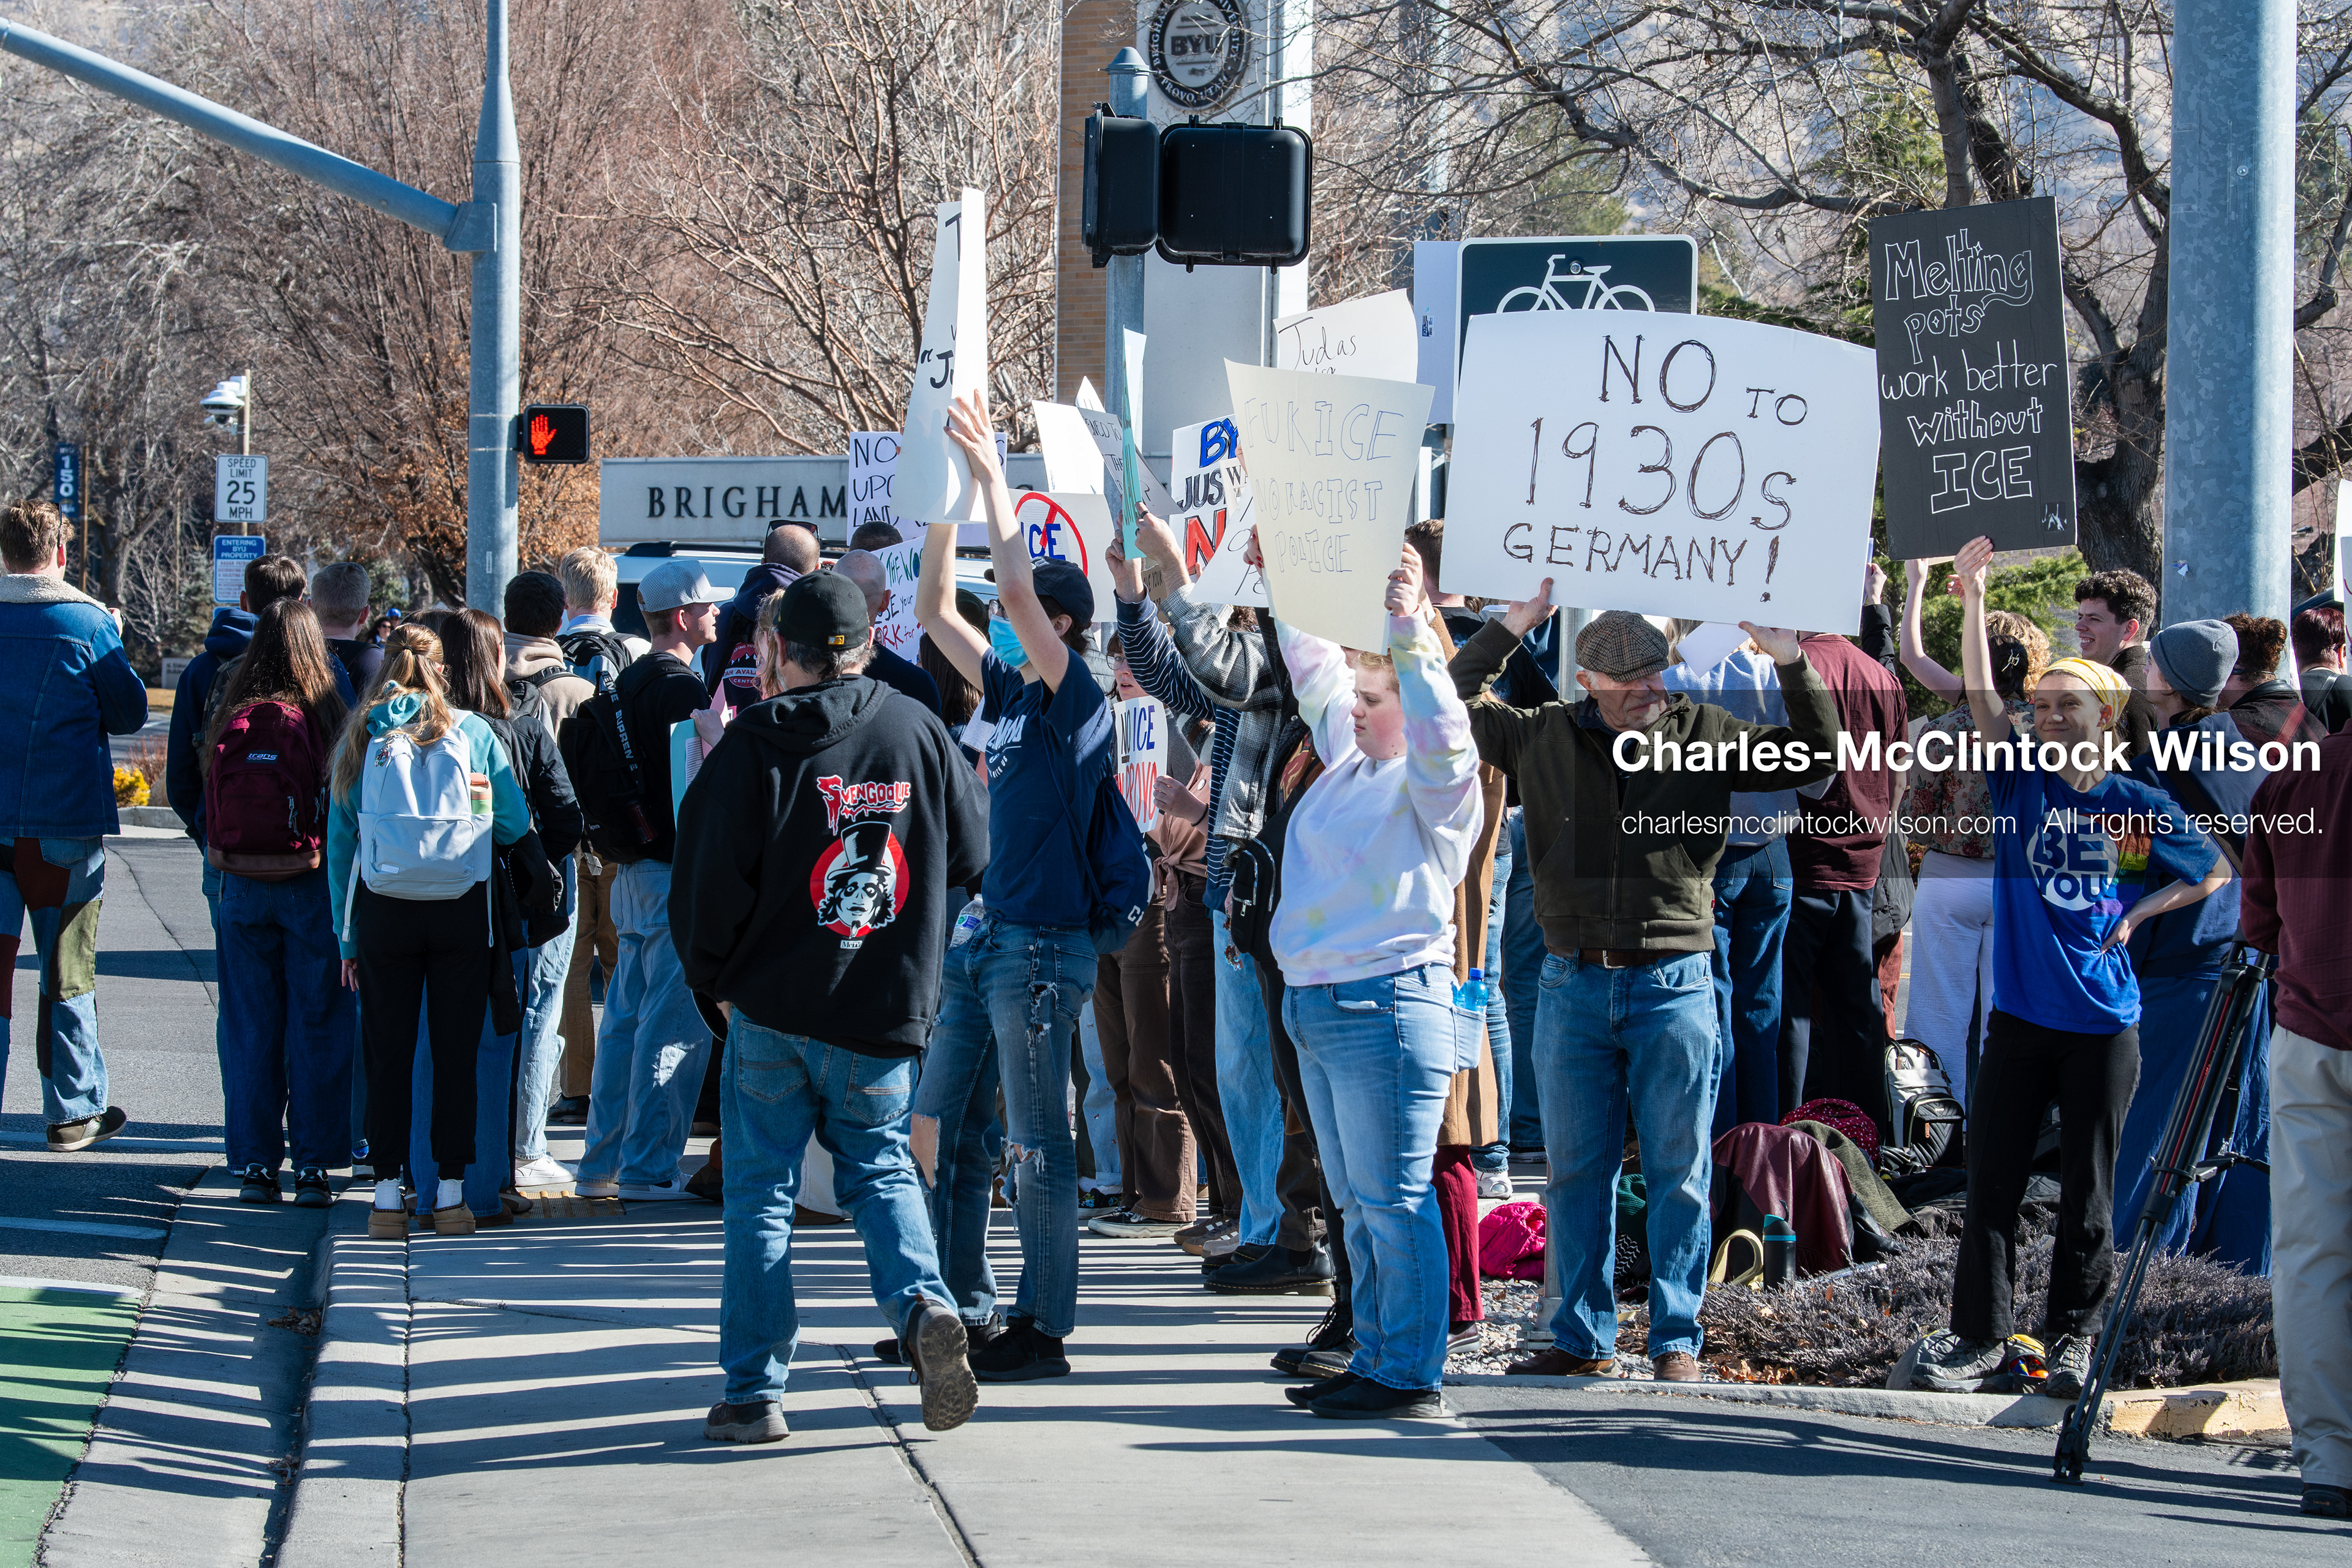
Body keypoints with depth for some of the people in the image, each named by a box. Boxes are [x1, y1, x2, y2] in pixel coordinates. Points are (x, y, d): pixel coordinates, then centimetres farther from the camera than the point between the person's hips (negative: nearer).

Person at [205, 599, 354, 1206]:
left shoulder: (231, 724, -3)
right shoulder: (323, 719, -11)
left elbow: (210, 808, 7)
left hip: (242, 885, 3)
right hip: (311, 886, -3)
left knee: (249, 1029, 9)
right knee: (316, 1028, 5)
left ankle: (254, 1164, 11)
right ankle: (312, 1166, 5)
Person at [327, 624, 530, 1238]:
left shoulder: (361, 739, 3)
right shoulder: (472, 733, 0)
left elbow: (339, 843, 3)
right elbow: (515, 822, 2)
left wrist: (346, 937, 7)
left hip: (383, 910, 0)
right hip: (462, 912, 0)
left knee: (388, 1054, 6)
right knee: (456, 1054, 6)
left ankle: (388, 1194, 5)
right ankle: (450, 1193, 8)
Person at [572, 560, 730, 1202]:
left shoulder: (630, 682, 13)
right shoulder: (682, 689, -15)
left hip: (634, 869, 9)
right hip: (677, 872, -9)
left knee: (626, 1015, 13)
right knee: (676, 1022, -5)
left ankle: (603, 1162, 16)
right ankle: (648, 1166, -5)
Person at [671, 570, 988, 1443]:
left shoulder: (756, 742, -10)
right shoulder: (920, 732, 0)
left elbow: (709, 879, -9)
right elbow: (971, 855, 7)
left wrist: (712, 975, 7)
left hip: (774, 1008, -2)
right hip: (887, 1009, 3)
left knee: (760, 1187, 6)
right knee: (880, 1166, 17)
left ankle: (755, 1392, 5)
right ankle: (922, 1302, -11)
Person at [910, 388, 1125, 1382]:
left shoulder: (1076, 699, -9)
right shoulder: (1005, 691, 13)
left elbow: (1021, 592, -21)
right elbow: (933, 611, 17)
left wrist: (992, 479, -17)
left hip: (1043, 945, -9)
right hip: (983, 937, 9)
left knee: (1037, 1145, -4)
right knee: (941, 1127, 12)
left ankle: (1042, 1329, 1)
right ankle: (961, 1307, 20)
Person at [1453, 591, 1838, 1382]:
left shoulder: (1704, 737, 3)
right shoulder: (1545, 738, 6)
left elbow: (1814, 756, 2)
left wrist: (1790, 660, -10)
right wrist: (1512, 626, -2)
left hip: (1674, 986, -2)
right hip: (1574, 984, 2)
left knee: (1678, 1170, 1)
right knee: (1576, 1169, 7)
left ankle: (1676, 1339, 8)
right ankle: (1583, 1337, 16)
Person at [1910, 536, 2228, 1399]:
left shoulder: (2138, 806, 1)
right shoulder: (2021, 779, 2)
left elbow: (2215, 871, 15)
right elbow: (1980, 694, -12)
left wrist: (2137, 914, 2)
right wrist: (1972, 597, -21)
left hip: (2103, 1024, -1)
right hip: (2021, 1015, 1)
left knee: (2088, 1189, 5)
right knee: (1992, 1181, 2)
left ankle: (2073, 1335, 16)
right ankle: (1979, 1334, 9)